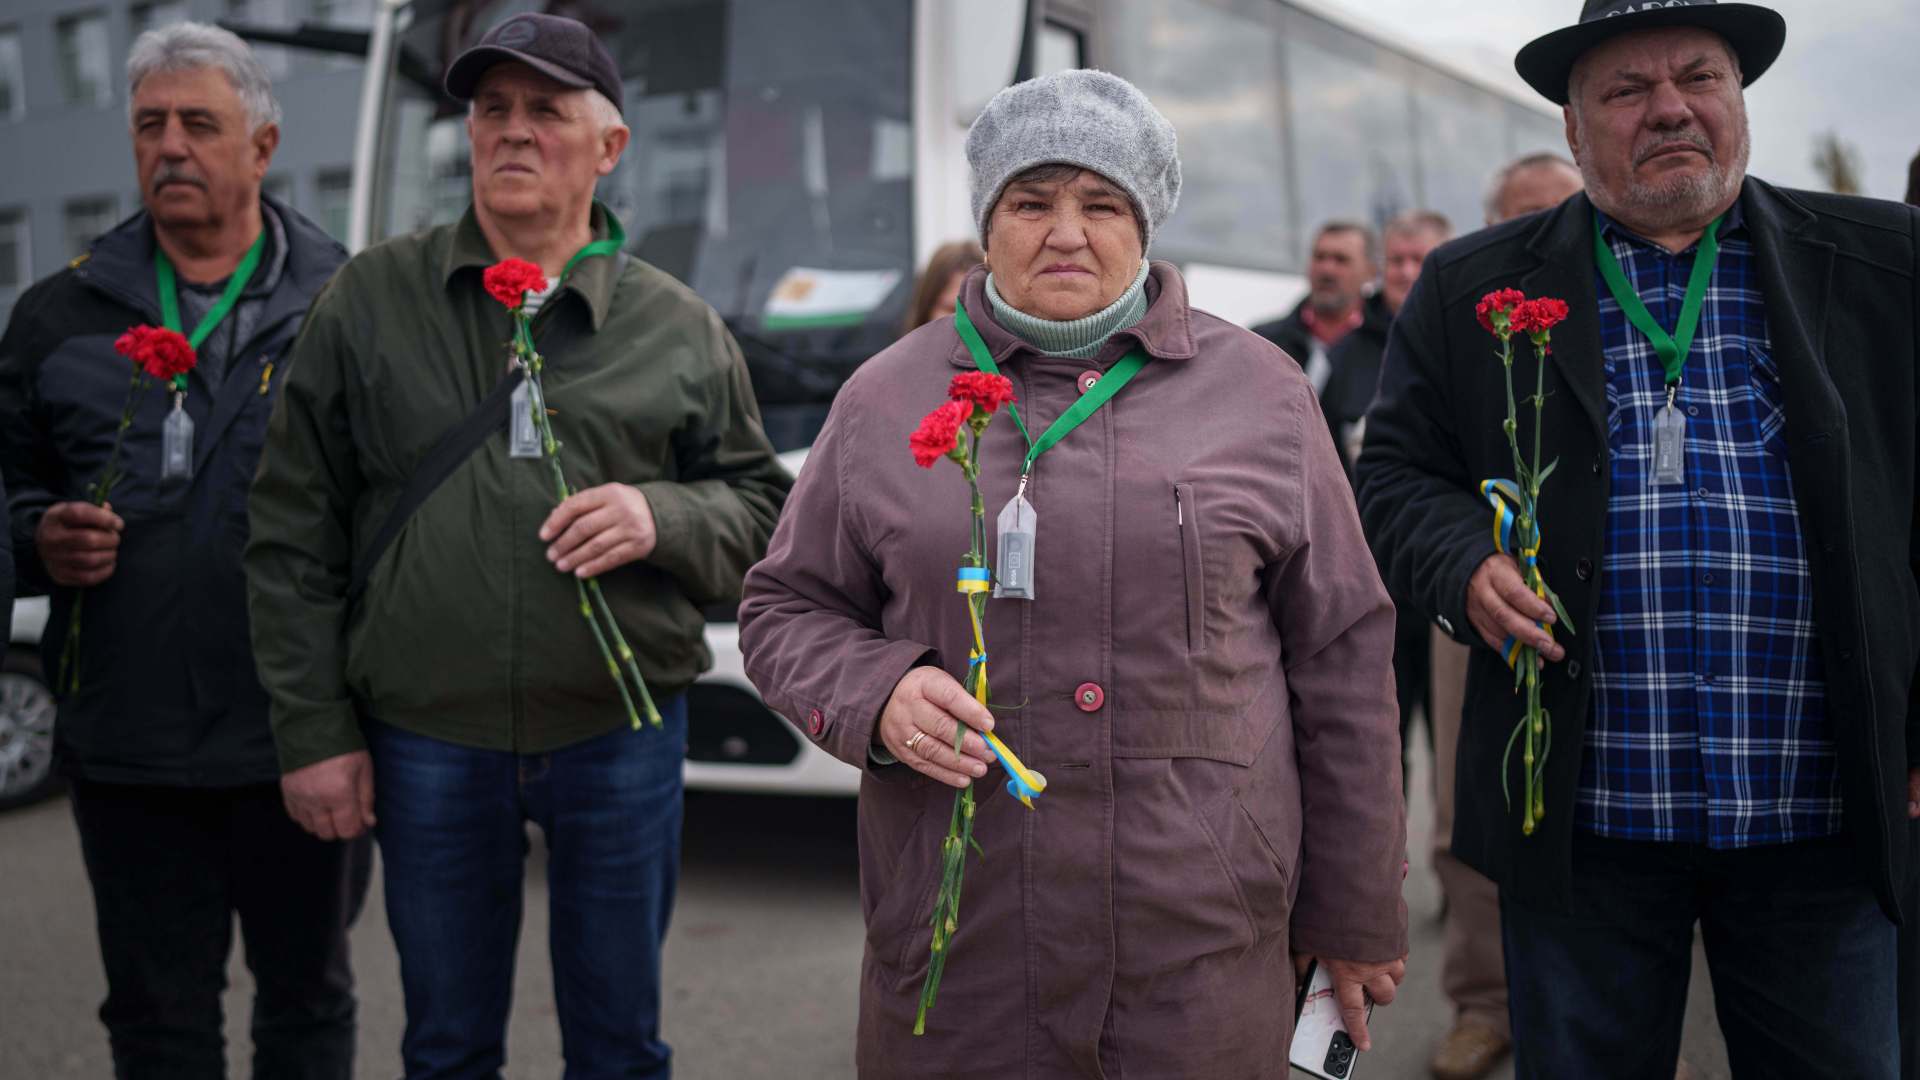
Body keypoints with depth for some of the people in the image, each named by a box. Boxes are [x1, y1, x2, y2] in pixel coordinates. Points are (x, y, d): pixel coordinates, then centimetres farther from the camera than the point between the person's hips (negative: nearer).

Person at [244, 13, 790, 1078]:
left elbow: (761, 505, 8)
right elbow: (294, 536, 3)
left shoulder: (679, 329, 4)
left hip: (620, 739, 0)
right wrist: (312, 730, -1)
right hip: (423, 745, 0)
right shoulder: (368, 300, 3)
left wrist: (663, 516, -14)